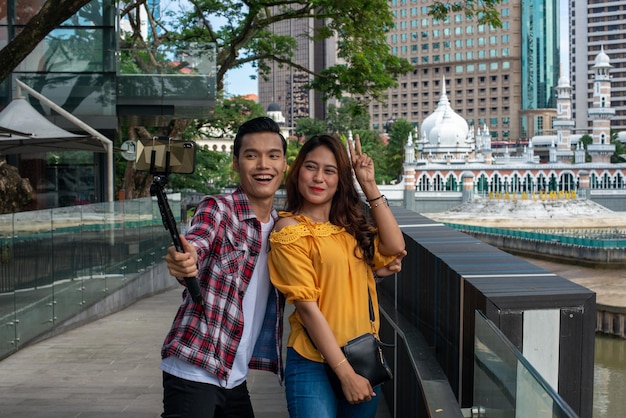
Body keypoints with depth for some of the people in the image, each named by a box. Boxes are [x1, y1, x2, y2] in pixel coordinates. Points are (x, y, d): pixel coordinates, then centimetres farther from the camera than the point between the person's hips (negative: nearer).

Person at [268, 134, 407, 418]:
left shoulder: (350, 225, 10)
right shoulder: (290, 229, -9)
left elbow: (394, 248, -5)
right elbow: (307, 306, -14)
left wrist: (369, 187, -5)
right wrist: (346, 374, -17)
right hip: (314, 365, -6)